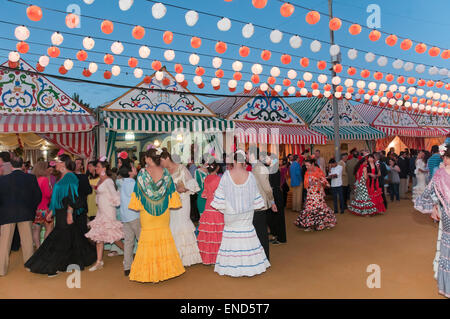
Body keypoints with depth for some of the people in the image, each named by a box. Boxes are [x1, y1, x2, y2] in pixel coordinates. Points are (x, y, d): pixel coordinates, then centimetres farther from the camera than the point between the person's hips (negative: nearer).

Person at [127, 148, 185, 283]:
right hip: (163, 210, 2)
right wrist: (169, 204, 12)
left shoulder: (143, 173, -11)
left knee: (148, 236, 8)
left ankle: (148, 272, 14)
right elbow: (171, 190, 1)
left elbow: (138, 191, -5)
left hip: (147, 210, -2)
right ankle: (165, 268, 21)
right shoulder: (165, 172, -4)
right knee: (164, 237, 14)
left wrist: (137, 206, 8)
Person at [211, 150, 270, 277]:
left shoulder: (227, 175, -11)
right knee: (247, 233, 12)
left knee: (231, 235, 8)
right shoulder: (250, 175, -7)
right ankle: (249, 265, 19)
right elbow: (255, 195, 2)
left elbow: (220, 194, -5)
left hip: (230, 212, -1)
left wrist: (220, 207, 10)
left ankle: (231, 267, 15)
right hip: (246, 213, 1)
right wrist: (258, 206, 18)